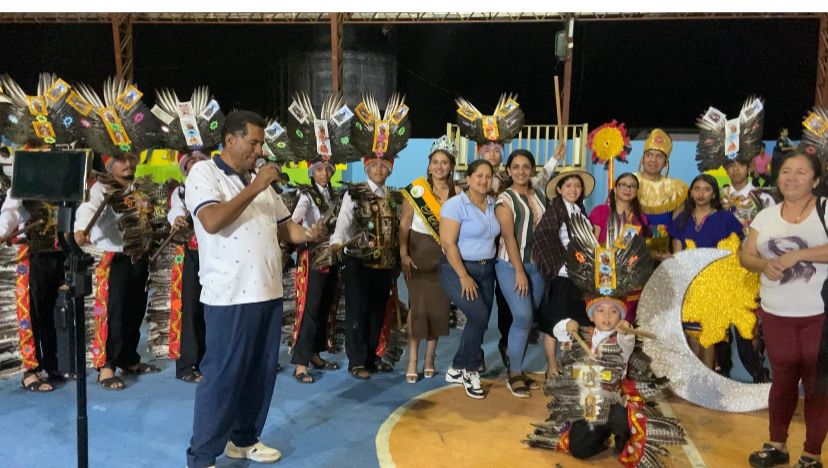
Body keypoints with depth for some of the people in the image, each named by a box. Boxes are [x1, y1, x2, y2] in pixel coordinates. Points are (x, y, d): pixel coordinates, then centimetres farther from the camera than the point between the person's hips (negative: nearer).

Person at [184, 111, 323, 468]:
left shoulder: (261, 179, 16)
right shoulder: (203, 173, -4)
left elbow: (284, 227, 18)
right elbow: (212, 222, -20)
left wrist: (308, 234, -3)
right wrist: (254, 188, -16)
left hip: (269, 292, 7)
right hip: (230, 296, -7)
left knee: (262, 372, 14)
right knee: (222, 376, 0)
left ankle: (244, 439, 31)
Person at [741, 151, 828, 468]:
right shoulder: (766, 216, 7)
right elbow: (745, 255, 6)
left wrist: (797, 254, -23)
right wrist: (764, 265, -14)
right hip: (776, 315, 4)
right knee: (782, 379, 15)